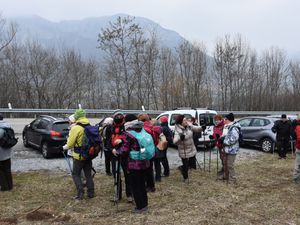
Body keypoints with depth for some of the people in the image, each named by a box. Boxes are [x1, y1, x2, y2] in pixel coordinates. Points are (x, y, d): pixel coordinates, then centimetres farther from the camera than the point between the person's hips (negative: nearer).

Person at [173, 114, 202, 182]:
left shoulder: (189, 126, -8)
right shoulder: (178, 131, -26)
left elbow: (197, 129, 2)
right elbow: (174, 141, -35)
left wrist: (202, 128, -19)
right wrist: (180, 138, -54)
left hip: (192, 149, 6)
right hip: (184, 151, -6)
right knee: (185, 165, 9)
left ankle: (182, 168, 49)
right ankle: (185, 178, 34)